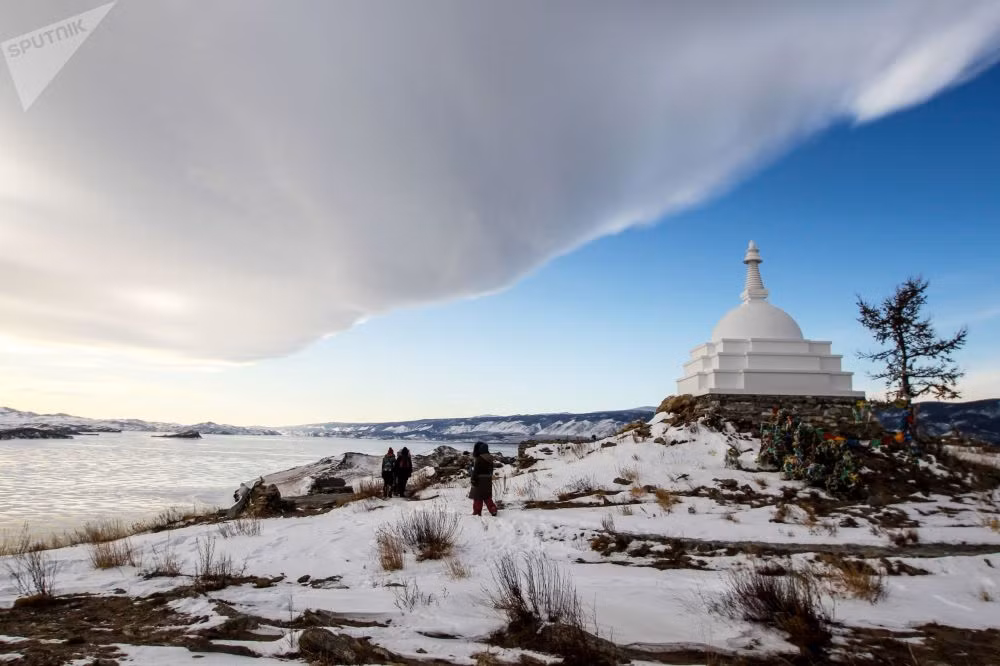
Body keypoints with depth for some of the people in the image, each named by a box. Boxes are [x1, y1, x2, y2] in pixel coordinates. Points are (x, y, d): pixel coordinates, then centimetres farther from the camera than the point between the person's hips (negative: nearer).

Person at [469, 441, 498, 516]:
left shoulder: (478, 459, -18)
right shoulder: (490, 458, 6)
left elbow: (475, 471, -17)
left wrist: (473, 481, -13)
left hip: (480, 480, -7)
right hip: (488, 480, 7)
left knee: (478, 497, 4)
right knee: (487, 497, 16)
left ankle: (477, 512, 8)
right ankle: (493, 510, 8)